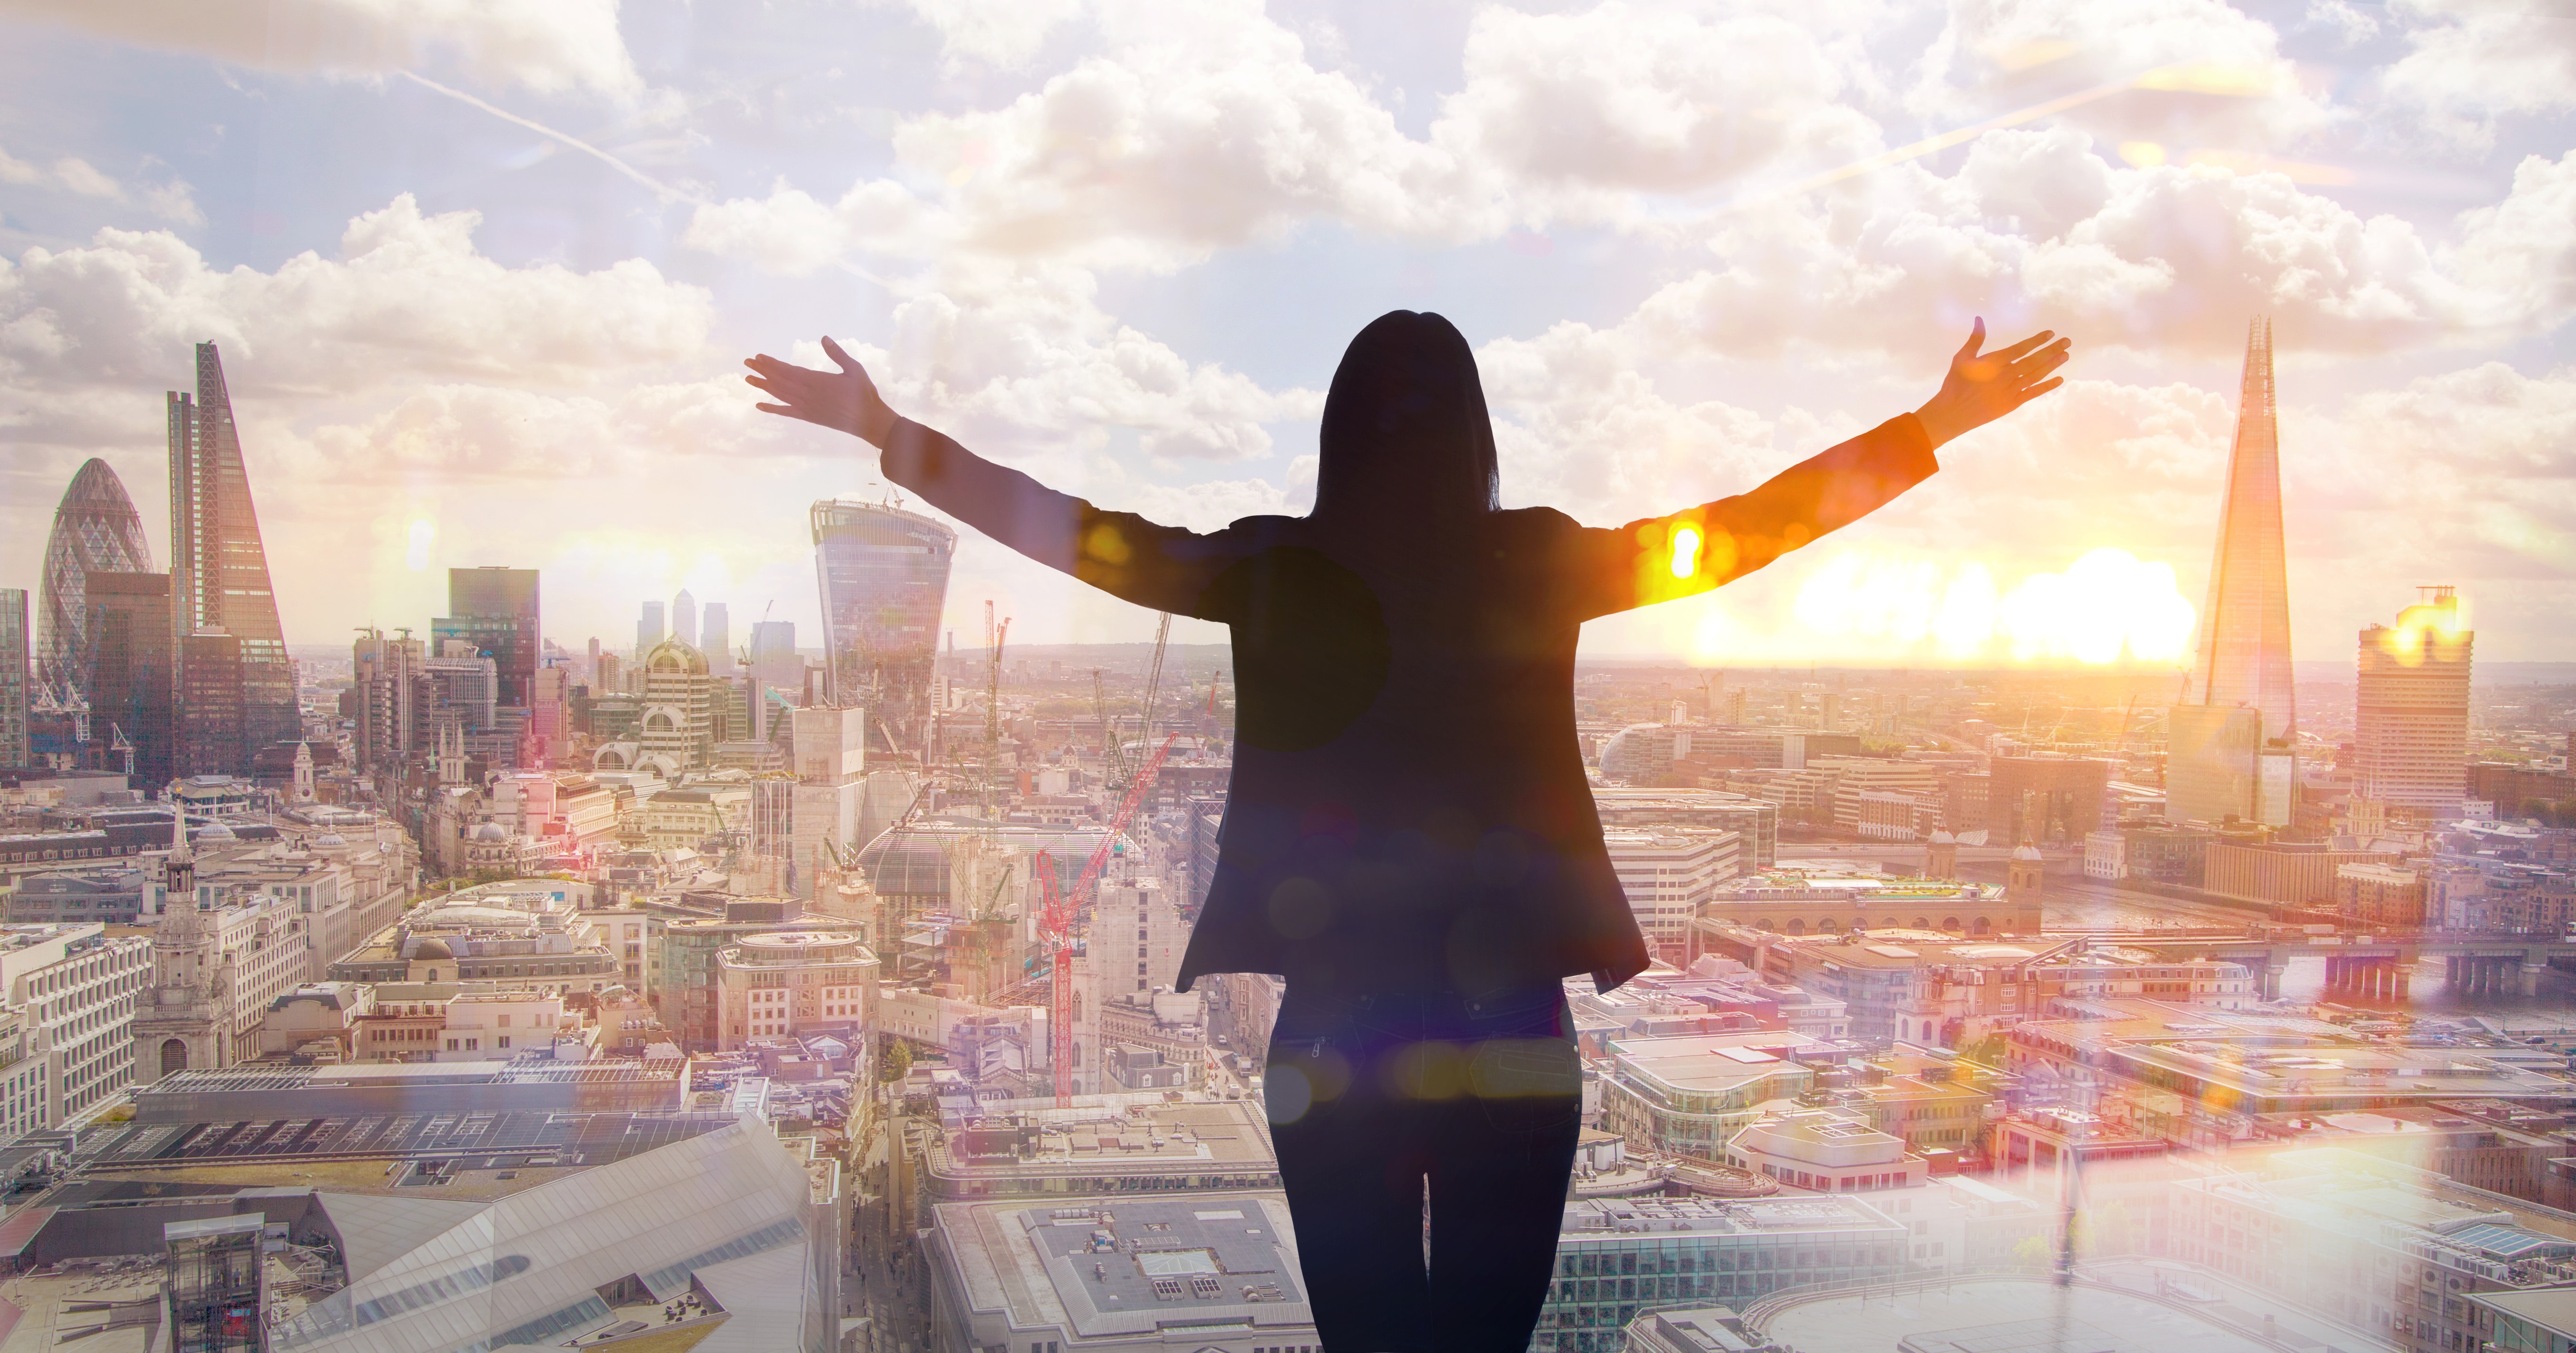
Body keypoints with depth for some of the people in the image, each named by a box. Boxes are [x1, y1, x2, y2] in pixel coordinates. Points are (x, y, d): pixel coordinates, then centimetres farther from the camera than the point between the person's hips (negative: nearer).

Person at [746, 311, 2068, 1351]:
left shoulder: (1275, 572, -3)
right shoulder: (1538, 567, -3)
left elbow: (1069, 529, 6)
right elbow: (1755, 524, 5)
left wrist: (891, 433, 17)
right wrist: (1937, 423, 15)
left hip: (1334, 1040, 0)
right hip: (1511, 1037, 0)